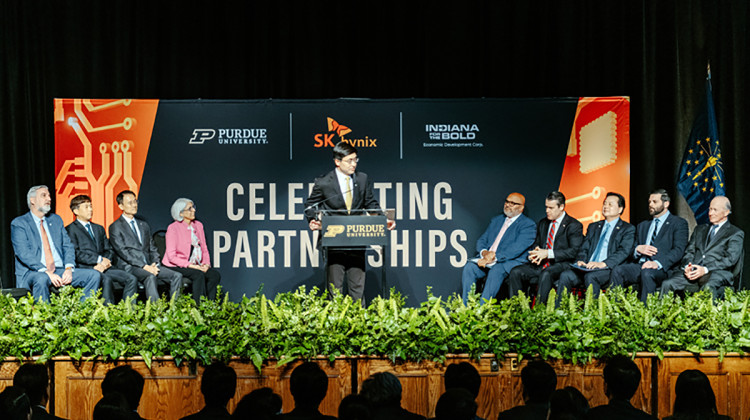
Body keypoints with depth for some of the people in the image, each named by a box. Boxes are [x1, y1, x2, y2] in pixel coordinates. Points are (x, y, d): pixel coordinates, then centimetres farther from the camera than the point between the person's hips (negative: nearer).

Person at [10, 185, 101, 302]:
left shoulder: (56, 220, 20)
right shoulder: (19, 223, 2)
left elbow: (68, 246, 13)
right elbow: (23, 253, -12)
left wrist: (69, 268, -8)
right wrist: (46, 272, -25)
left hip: (60, 270, 5)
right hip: (32, 273, -5)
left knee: (95, 275, -13)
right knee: (42, 279, -40)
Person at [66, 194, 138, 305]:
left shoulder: (99, 228, 28)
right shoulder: (70, 230, 6)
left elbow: (109, 250, 19)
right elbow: (75, 253, -7)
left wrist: (103, 263, -4)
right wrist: (99, 259, -13)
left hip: (103, 267, 6)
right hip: (84, 268, -6)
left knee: (132, 279, -17)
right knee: (106, 280, -36)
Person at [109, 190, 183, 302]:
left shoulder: (144, 225, 25)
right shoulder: (115, 227, 3)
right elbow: (123, 252, -8)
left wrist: (154, 263, -2)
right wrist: (144, 266, -18)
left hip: (149, 266, 6)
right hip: (129, 267, -6)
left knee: (177, 276, -17)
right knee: (150, 277, -38)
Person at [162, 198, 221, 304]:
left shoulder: (198, 225, 10)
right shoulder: (173, 228, -9)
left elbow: (204, 249, 14)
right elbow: (171, 256, -13)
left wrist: (206, 264, -6)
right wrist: (190, 265, -22)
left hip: (196, 265, 6)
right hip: (176, 266, -6)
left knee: (215, 274, -20)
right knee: (199, 275, -32)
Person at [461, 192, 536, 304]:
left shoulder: (528, 225, 0)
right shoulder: (496, 220, 23)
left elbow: (517, 248, -14)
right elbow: (481, 240, 19)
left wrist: (494, 257, -24)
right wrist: (484, 252, -7)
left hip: (511, 262, -6)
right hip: (486, 258, 6)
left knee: (496, 270, -37)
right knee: (469, 267, -22)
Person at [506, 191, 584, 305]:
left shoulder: (574, 225, -1)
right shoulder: (542, 223, 21)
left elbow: (574, 251, -11)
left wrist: (548, 253, -19)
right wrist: (533, 254, 0)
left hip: (560, 265, -6)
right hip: (540, 264, 6)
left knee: (545, 275, -38)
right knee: (515, 272, -18)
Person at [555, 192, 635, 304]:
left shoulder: (628, 229, 9)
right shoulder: (593, 227, 28)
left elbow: (623, 252, -6)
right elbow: (584, 248, 20)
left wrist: (603, 264, -23)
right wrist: (580, 260, -6)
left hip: (608, 269, -5)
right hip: (587, 268, 5)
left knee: (590, 277, -37)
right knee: (565, 276, -24)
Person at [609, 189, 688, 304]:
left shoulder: (679, 223, 8)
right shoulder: (643, 226, 28)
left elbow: (678, 250, -7)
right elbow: (631, 253, 23)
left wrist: (658, 263, -24)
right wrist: (638, 249, -3)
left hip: (662, 268, -5)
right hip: (639, 265, 5)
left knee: (647, 273, -38)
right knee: (617, 271, -24)